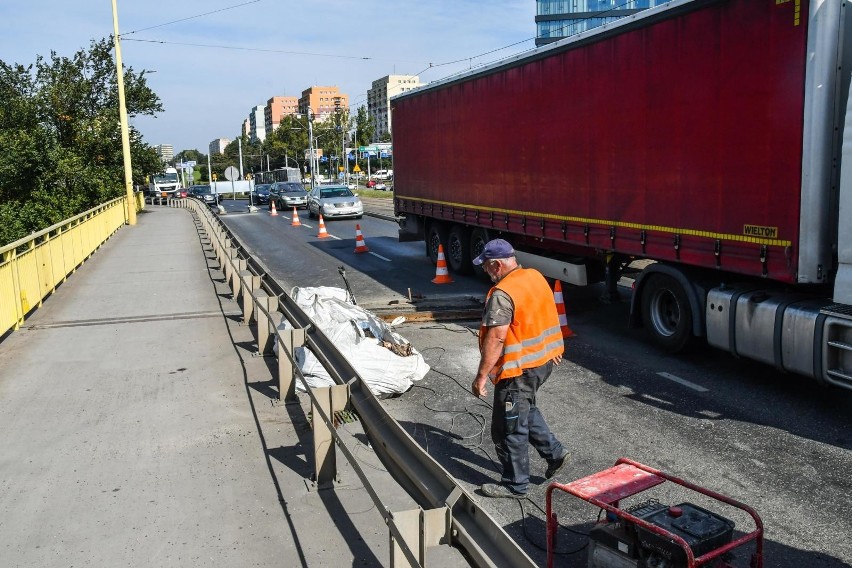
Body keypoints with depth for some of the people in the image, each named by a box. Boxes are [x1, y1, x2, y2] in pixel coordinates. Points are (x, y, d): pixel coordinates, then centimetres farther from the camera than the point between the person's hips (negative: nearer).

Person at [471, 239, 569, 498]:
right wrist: (553, 349, 29)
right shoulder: (536, 276, 4)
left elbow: (495, 338, -26)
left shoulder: (502, 294, -23)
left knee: (508, 428, 5)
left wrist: (481, 376, -20)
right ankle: (554, 452, 32)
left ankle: (514, 484, 18)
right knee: (525, 410, 30)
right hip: (545, 360, 10)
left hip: (519, 369, -10)